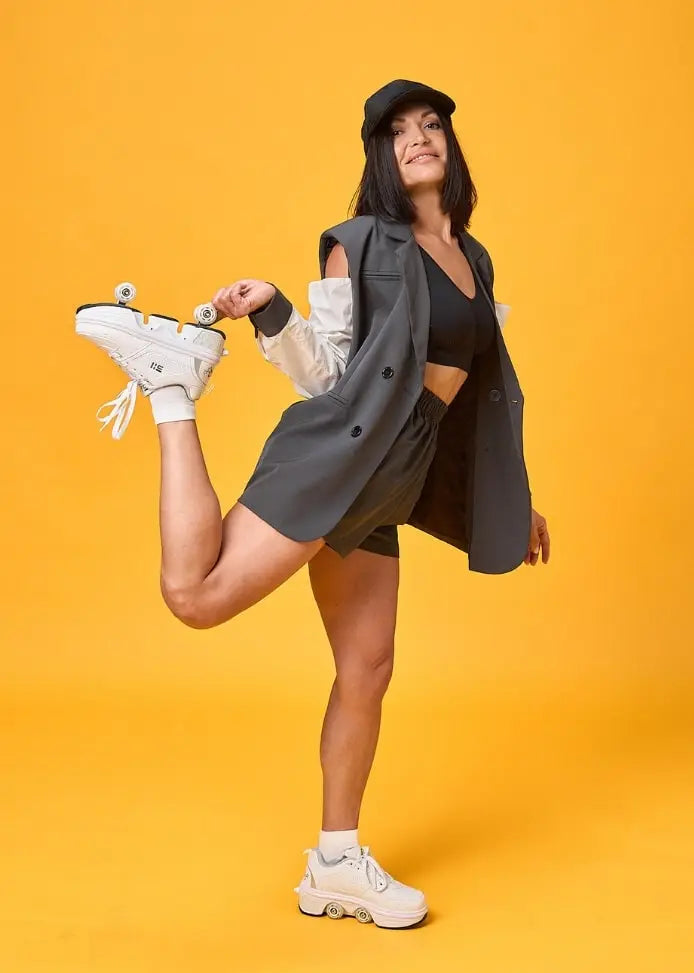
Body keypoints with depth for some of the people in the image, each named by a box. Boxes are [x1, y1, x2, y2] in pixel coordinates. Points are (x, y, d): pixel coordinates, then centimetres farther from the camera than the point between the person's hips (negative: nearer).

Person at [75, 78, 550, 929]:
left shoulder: (469, 259, 21)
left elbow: (472, 394, 25)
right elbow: (326, 377, -2)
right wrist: (270, 310, -19)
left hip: (386, 483, 7)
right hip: (340, 447, -6)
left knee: (367, 670, 9)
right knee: (196, 594, -18)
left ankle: (336, 867, 23)